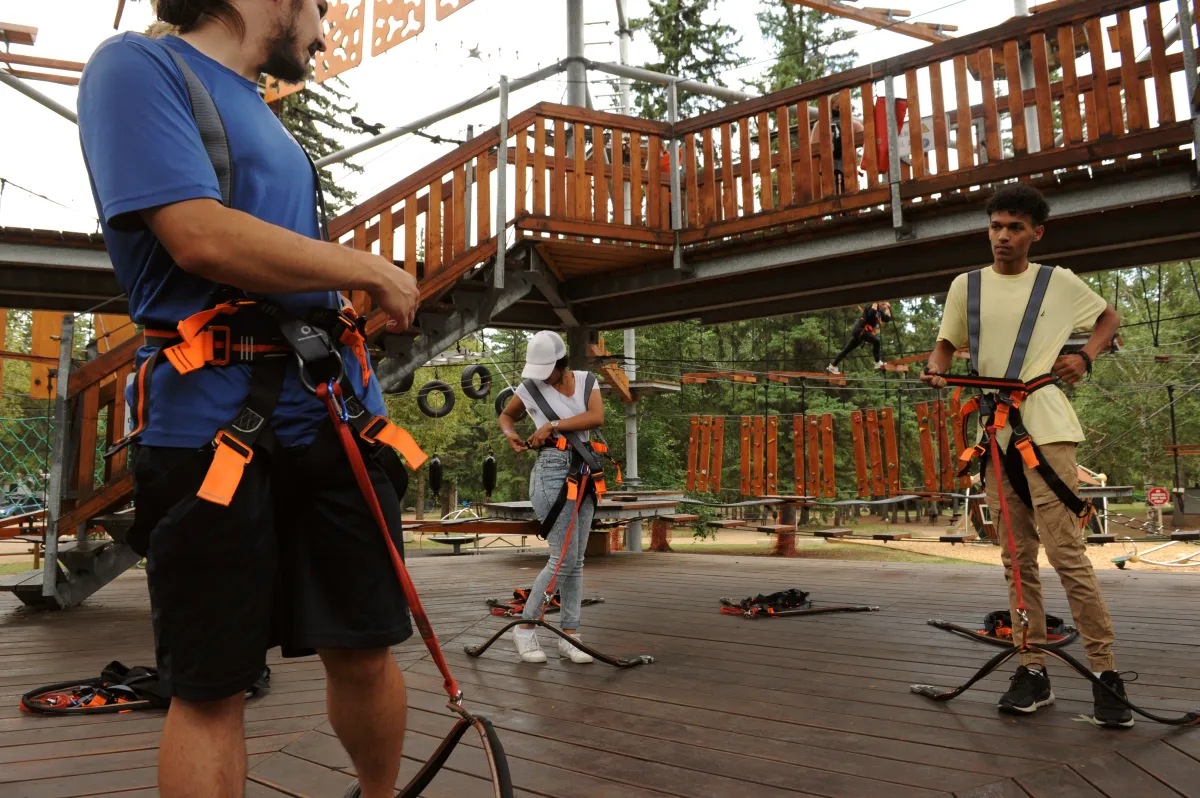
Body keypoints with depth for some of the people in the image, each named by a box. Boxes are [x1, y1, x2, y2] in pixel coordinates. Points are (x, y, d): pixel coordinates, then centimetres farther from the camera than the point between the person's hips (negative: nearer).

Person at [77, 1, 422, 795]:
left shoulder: (268, 120, 23)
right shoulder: (138, 65, -2)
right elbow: (202, 238, -17)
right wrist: (371, 269, -6)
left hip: (334, 417, 7)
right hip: (215, 424, -7)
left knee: (364, 653, 8)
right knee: (210, 689, 4)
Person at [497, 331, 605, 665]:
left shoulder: (586, 381, 5)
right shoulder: (530, 387, -1)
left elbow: (596, 417, -12)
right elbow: (506, 415, 16)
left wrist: (553, 425, -16)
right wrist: (510, 432, -5)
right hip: (552, 472, -4)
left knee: (576, 561, 5)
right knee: (565, 558, -10)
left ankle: (570, 636, 12)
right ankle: (525, 627, 3)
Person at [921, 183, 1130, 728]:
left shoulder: (1060, 282, 6)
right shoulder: (966, 286, 11)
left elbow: (1109, 318, 19)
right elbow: (946, 343, 15)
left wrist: (1085, 357, -1)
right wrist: (936, 369, -8)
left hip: (1046, 431, -3)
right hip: (995, 433, 4)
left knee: (1065, 551, -11)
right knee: (1018, 560, 7)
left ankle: (1105, 673, -1)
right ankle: (1033, 671, 14)